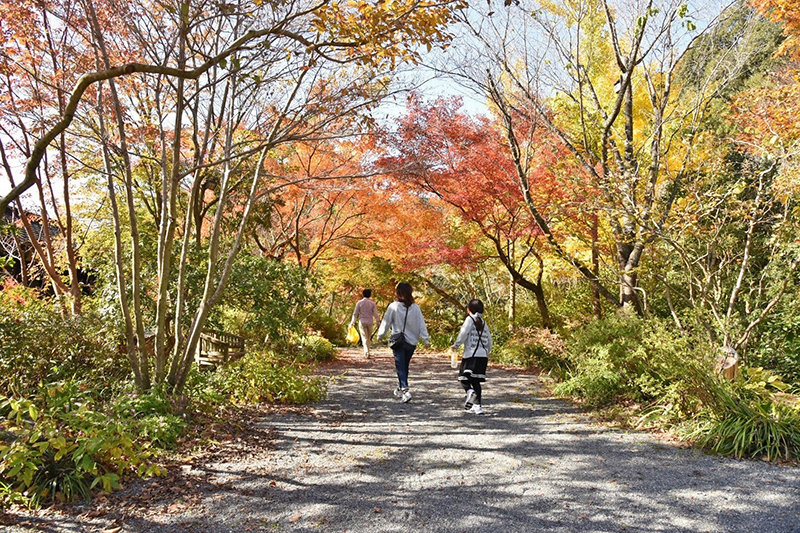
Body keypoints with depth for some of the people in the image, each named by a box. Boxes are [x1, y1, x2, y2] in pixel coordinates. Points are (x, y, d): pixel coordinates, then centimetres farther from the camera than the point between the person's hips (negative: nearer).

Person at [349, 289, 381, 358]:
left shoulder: (359, 302, -1)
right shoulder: (372, 303, -2)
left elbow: (355, 313, 0)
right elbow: (375, 314, -4)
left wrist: (352, 322, 6)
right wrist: (378, 322, 3)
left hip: (362, 322, 0)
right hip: (370, 322, 1)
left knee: (365, 338, 0)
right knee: (369, 338, 14)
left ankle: (367, 352, -15)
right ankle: (366, 352, 19)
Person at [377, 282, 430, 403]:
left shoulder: (393, 307, -9)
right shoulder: (415, 308, -2)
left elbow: (386, 323, -1)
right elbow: (421, 324, -1)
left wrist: (380, 336, 14)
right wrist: (426, 340, 3)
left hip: (398, 341, -3)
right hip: (411, 342, 3)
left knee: (400, 367, 0)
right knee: (405, 366, 19)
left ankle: (405, 390, -17)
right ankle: (400, 389, 33)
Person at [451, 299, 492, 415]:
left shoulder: (470, 319, -2)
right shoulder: (483, 322, 14)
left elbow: (463, 334, -13)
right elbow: (489, 340, 15)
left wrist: (456, 345, 1)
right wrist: (487, 352, 31)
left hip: (471, 354, -5)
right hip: (483, 355, 5)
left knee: (463, 378, 4)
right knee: (476, 381, 10)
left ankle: (470, 392, -26)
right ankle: (477, 405, 4)